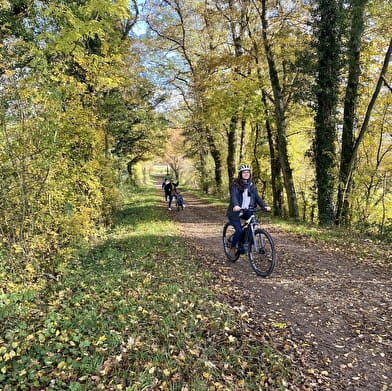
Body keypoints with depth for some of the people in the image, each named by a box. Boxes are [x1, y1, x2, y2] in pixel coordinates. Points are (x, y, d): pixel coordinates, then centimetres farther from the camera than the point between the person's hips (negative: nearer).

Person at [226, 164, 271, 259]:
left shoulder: (251, 185, 6)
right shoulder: (235, 185, -9)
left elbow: (257, 197, -2)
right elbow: (233, 196, -26)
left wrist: (264, 206, -19)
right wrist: (235, 205, -47)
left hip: (246, 211, 5)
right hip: (235, 212, -5)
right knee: (239, 230, -18)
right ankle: (232, 248, 8)